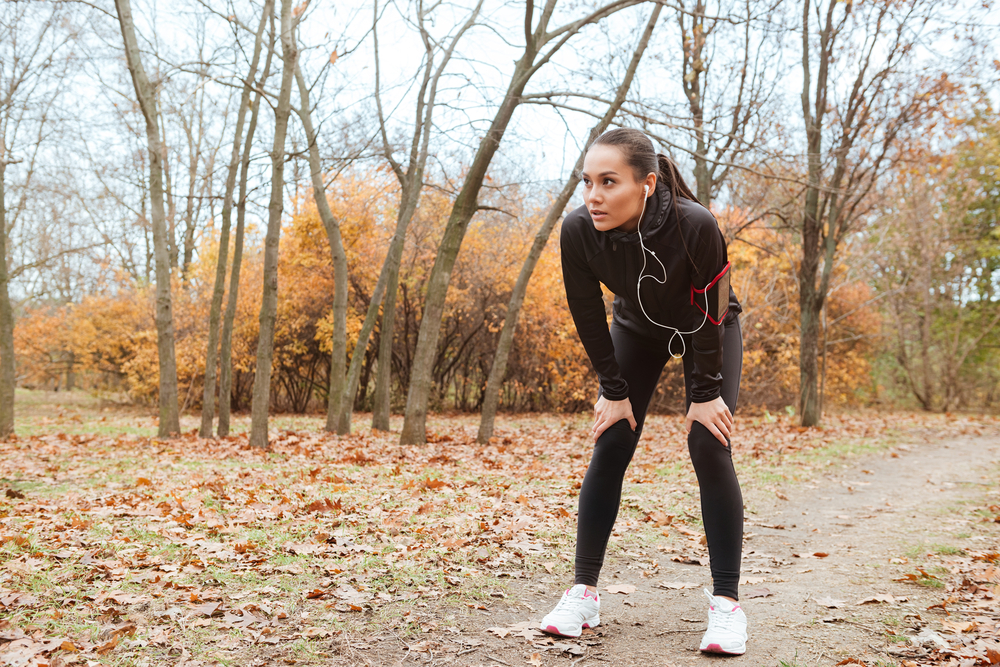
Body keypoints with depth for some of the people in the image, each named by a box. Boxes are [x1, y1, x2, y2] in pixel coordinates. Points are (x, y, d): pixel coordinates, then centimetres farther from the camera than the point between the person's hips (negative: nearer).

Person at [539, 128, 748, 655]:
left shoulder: (695, 225, -39)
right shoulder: (577, 231, -30)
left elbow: (710, 311, -25)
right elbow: (588, 315, -16)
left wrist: (705, 392, -18)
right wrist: (615, 391, -10)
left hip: (709, 330, -2)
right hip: (637, 329, 3)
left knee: (709, 448, -13)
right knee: (609, 448, -5)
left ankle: (726, 602, -5)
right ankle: (584, 591, 4)